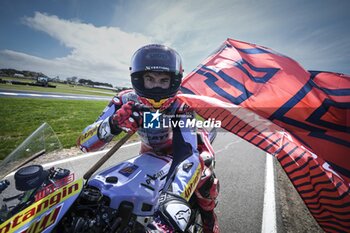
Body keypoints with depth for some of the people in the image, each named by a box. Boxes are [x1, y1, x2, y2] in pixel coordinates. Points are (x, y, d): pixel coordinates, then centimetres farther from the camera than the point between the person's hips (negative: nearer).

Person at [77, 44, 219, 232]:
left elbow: (188, 152, -50)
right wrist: (112, 125, -56)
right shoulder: (126, 101, -30)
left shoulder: (181, 105, -37)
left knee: (205, 179, -18)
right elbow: (84, 142, -34)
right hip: (150, 150, 3)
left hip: (183, 142, -2)